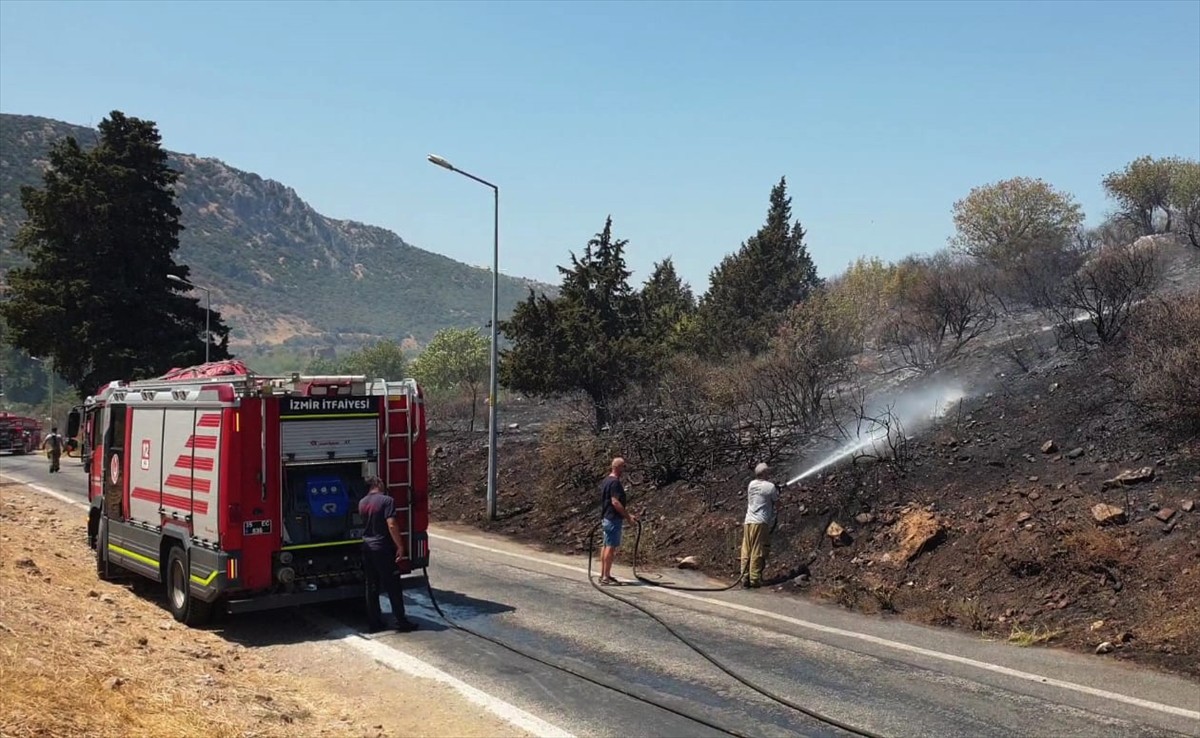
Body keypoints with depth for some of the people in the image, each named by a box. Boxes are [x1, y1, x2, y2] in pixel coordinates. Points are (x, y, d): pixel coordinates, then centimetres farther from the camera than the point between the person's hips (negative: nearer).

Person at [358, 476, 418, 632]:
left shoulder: (362, 503, 7)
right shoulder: (387, 500, -14)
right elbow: (391, 525, -20)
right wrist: (400, 546, -16)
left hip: (367, 547, 6)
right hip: (383, 549, -6)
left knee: (372, 587, 11)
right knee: (393, 587, 0)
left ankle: (374, 622, 15)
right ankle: (401, 622, 4)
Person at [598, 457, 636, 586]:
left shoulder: (606, 481, 14)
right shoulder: (615, 482, -17)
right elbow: (615, 502, -23)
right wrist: (628, 516, -17)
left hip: (605, 517, 10)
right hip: (614, 518, -10)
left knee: (606, 546, 13)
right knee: (611, 547, -7)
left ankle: (603, 575, 18)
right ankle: (606, 577, -5)